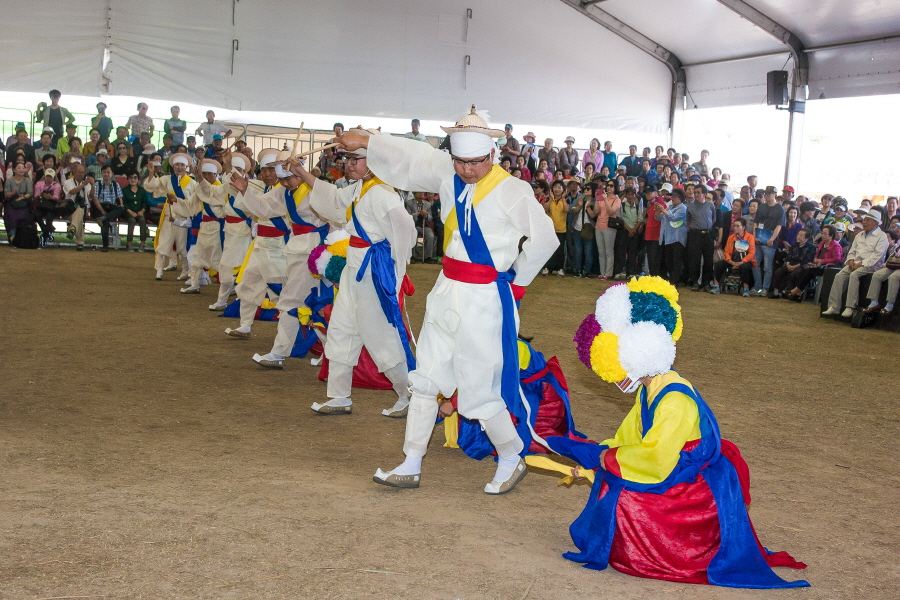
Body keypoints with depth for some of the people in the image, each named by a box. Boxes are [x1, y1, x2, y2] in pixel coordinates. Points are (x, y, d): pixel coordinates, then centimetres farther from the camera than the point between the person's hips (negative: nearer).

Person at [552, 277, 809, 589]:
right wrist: (594, 461, 1)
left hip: (700, 490, -10)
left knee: (620, 493, -21)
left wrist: (608, 458, -16)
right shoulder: (648, 392, 5)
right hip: (677, 477, 10)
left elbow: (655, 460, -27)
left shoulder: (675, 401, -26)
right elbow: (627, 440, 11)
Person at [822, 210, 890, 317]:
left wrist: (862, 263, -16)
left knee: (854, 275, -33)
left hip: (871, 265, -6)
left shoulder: (882, 236, -1)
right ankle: (833, 307, -23)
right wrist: (851, 260, 1)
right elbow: (852, 250, 24)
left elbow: (877, 255, -11)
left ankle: (850, 307, -33)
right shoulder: (860, 235, 22)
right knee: (839, 276, -18)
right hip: (856, 263, 6)